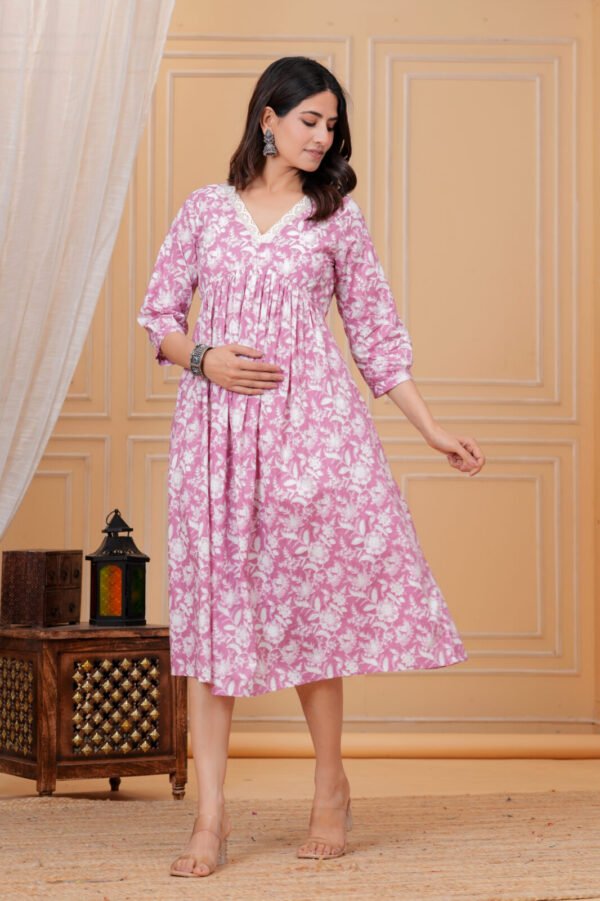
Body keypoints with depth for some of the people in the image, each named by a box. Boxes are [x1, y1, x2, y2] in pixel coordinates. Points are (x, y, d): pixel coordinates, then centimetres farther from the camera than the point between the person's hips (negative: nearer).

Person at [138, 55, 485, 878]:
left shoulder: (337, 217, 9)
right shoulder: (206, 209, 10)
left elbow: (375, 330, 11)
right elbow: (159, 314, 12)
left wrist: (431, 428, 7)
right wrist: (204, 359, -8)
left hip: (309, 418, 0)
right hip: (215, 424, 1)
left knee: (308, 594, 0)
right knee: (212, 606, -3)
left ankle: (331, 787, 17)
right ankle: (210, 816, -1)